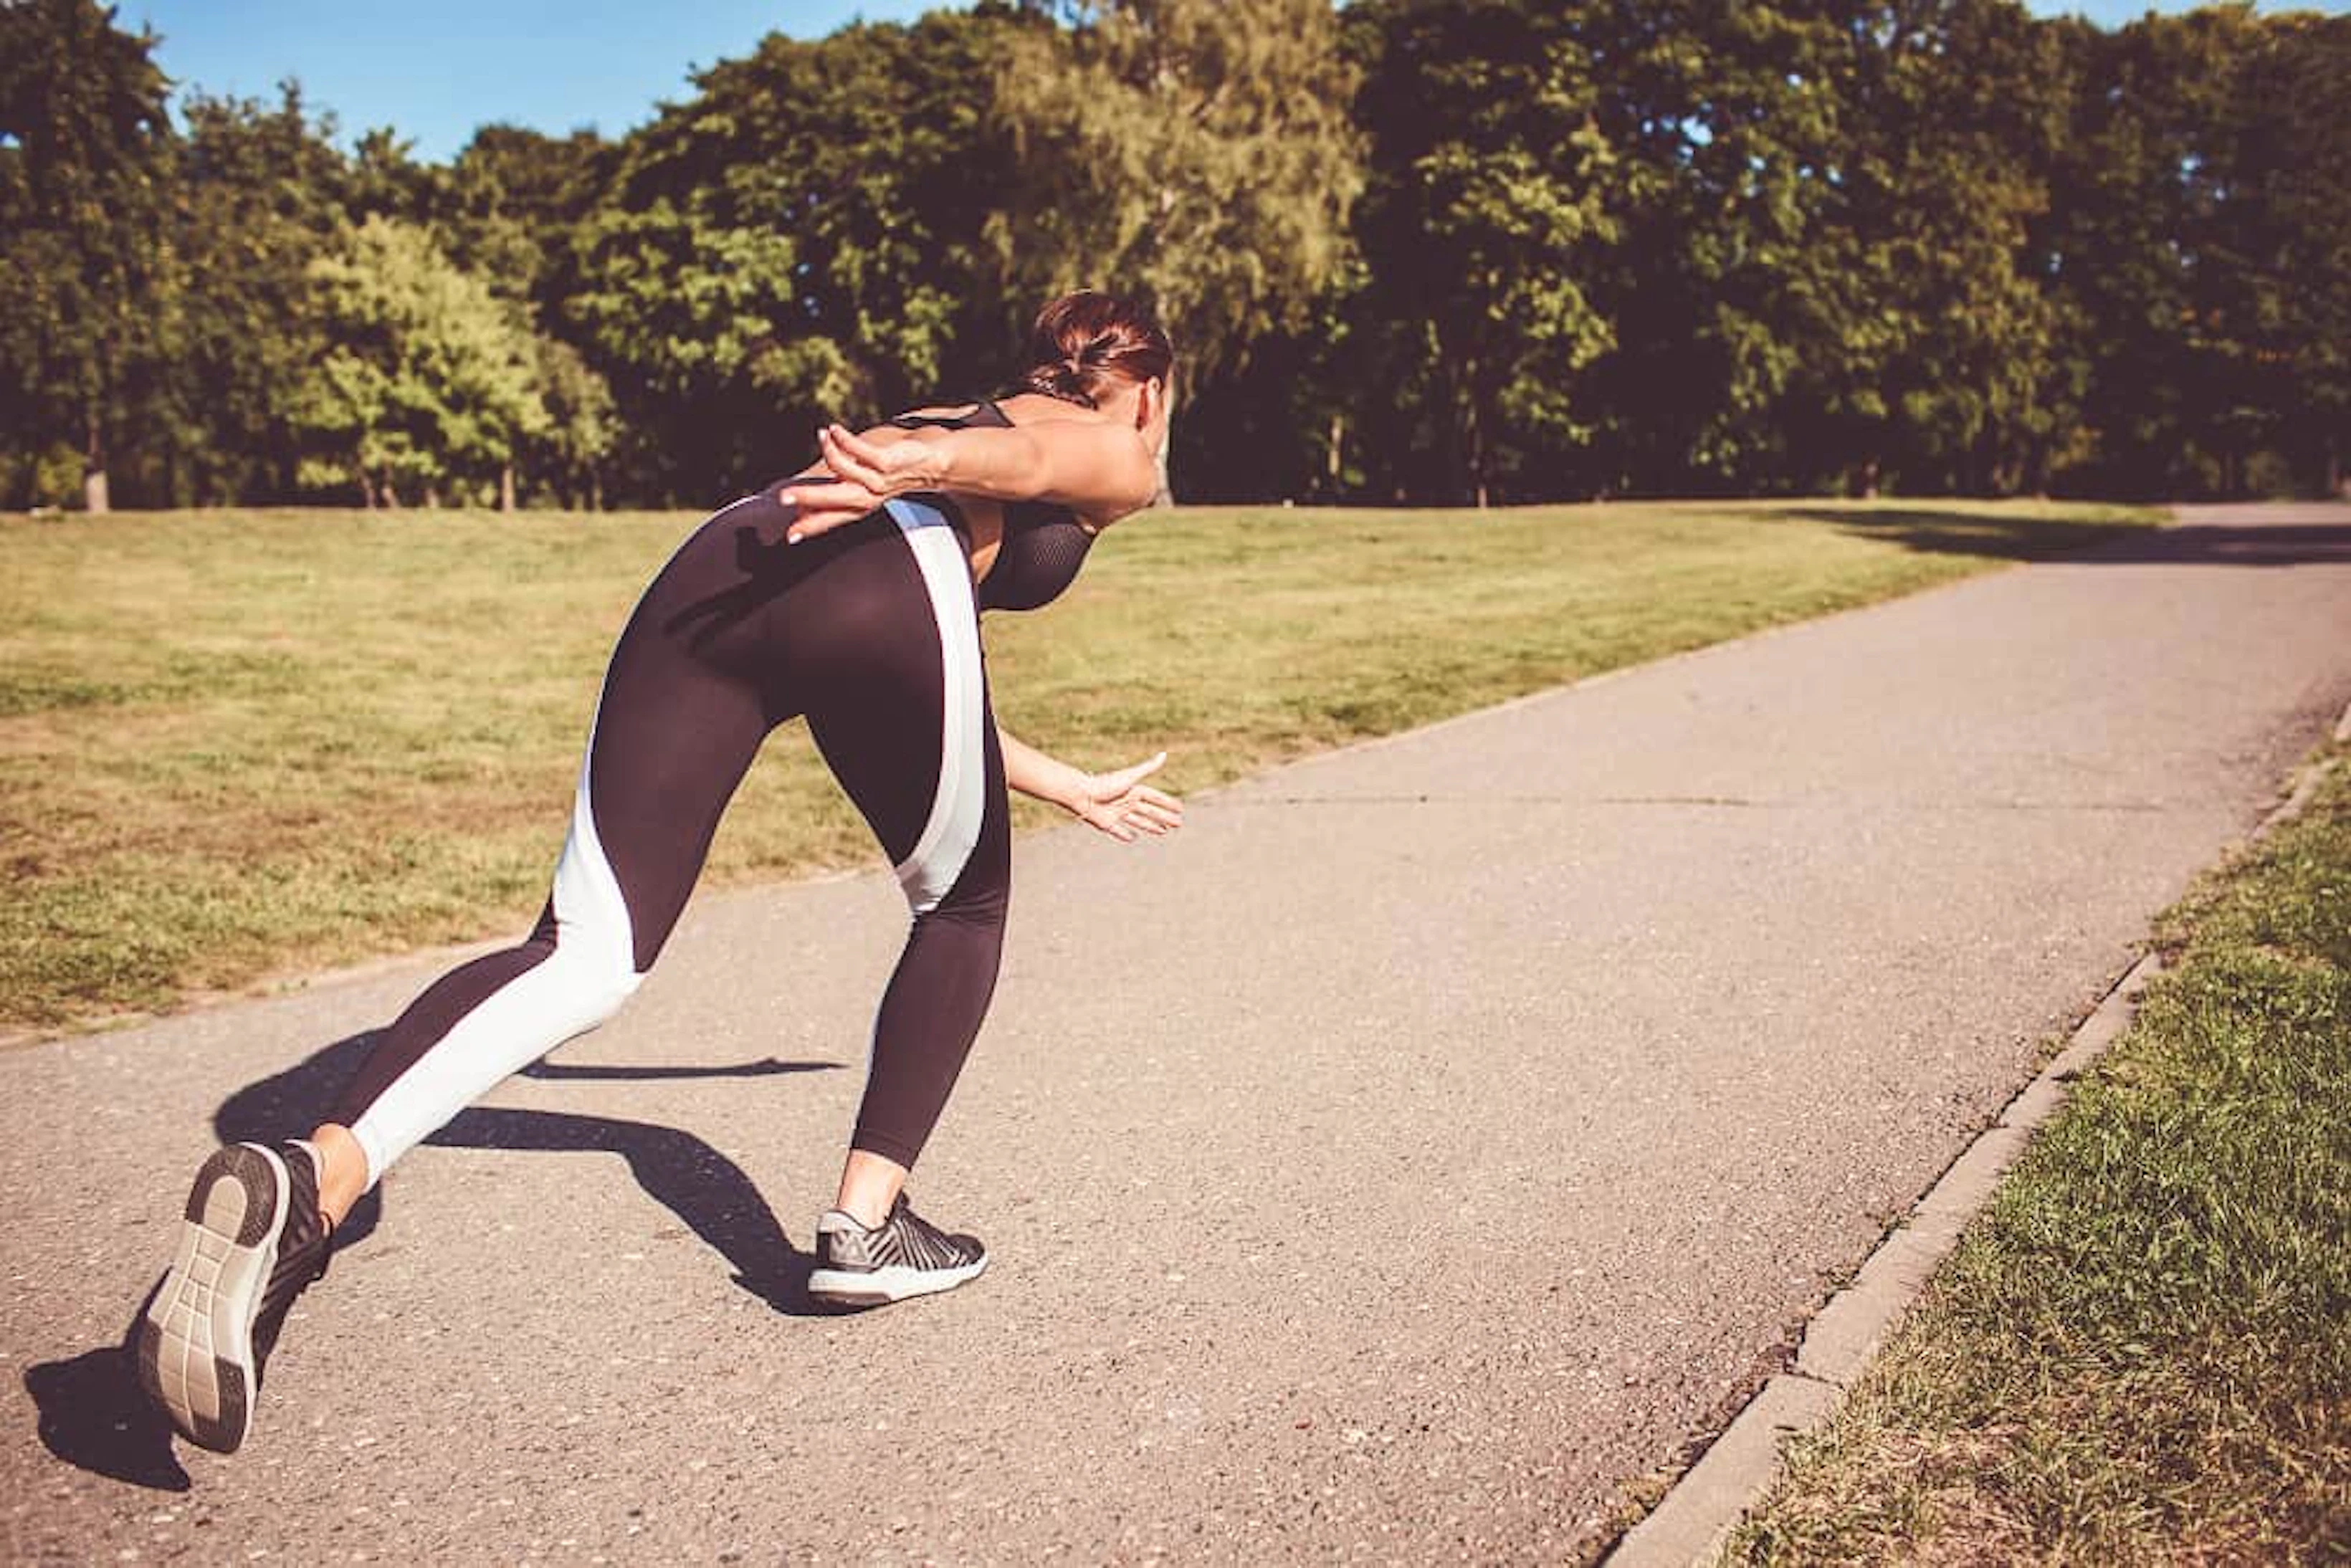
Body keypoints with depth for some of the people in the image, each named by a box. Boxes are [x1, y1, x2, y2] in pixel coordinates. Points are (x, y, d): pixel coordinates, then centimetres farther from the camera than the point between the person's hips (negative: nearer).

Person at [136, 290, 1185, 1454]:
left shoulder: (945, 413, 46)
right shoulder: (1115, 453, 27)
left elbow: (929, 703, 50)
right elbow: (1023, 459, -1)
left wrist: (1071, 788, 59)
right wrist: (926, 467, -22)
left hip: (716, 574, 5)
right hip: (880, 585, -5)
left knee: (587, 953, -5)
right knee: (963, 908, 19)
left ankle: (309, 1182, -28)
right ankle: (865, 1229, 16)